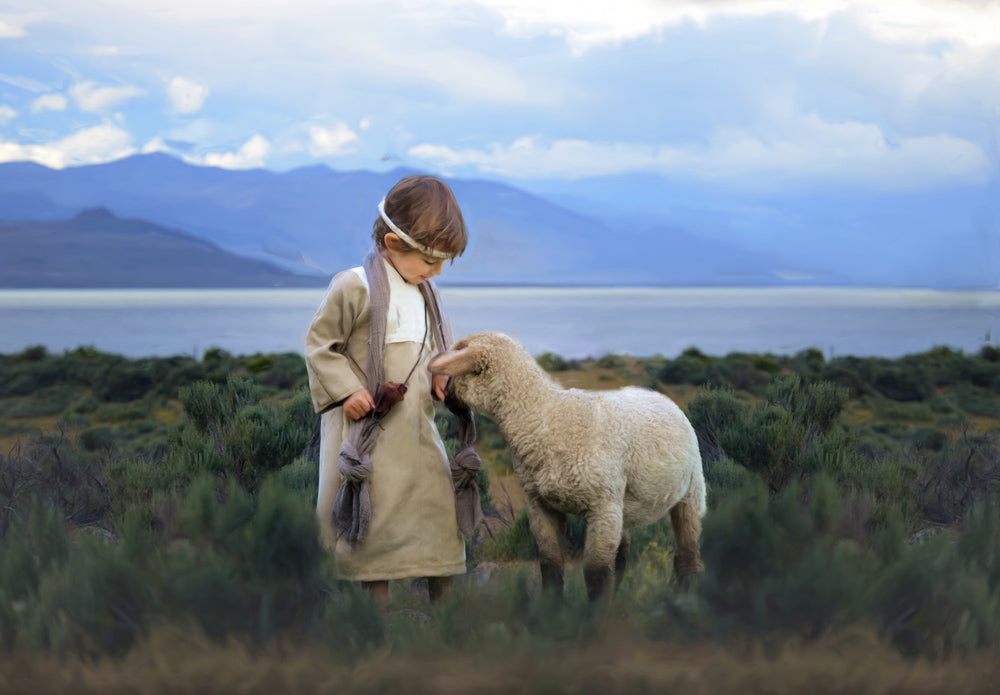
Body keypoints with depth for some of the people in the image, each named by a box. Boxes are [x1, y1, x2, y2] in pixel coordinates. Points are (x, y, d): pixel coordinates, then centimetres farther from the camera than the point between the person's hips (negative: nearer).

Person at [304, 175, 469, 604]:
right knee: (376, 518, -2)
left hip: (417, 425, 7)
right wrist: (347, 390, -17)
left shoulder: (422, 292, 11)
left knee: (440, 509, 7)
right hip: (369, 426, -7)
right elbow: (319, 342, -8)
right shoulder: (354, 286, -13)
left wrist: (437, 375, 5)